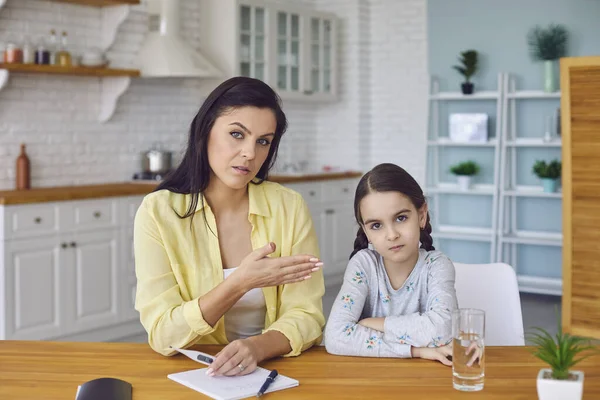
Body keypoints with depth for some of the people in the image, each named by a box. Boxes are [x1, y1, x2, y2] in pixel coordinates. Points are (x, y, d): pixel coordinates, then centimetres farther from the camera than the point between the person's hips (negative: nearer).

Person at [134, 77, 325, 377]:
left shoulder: (289, 207, -5)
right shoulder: (158, 211, -9)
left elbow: (305, 316, -6)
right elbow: (162, 334, -12)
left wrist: (256, 347, -26)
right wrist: (239, 284, -25)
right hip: (192, 374, -1)